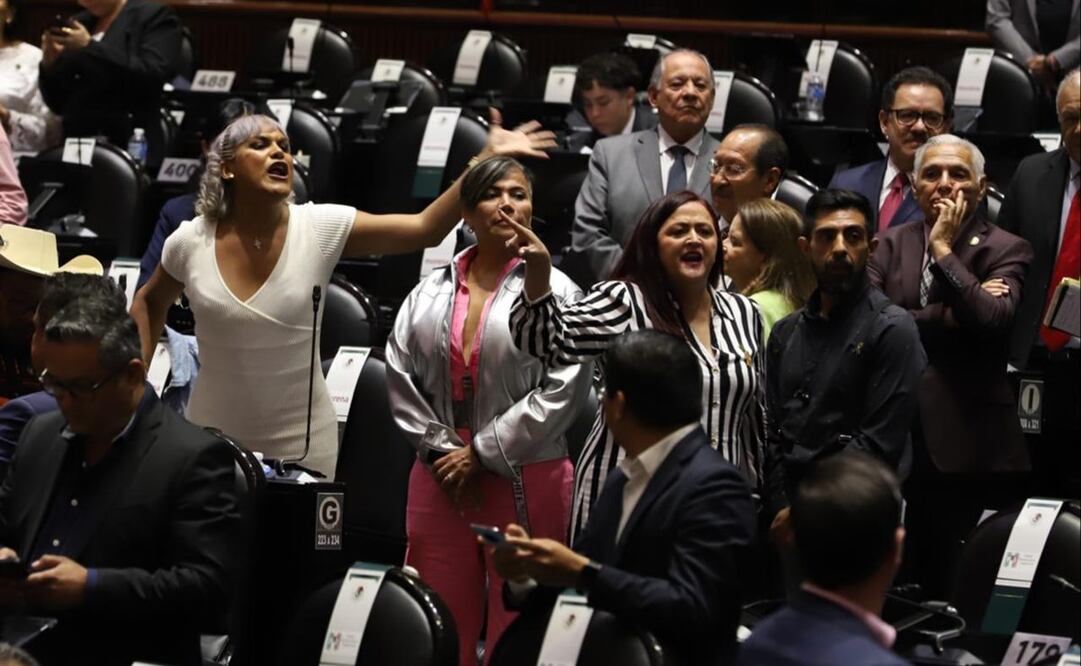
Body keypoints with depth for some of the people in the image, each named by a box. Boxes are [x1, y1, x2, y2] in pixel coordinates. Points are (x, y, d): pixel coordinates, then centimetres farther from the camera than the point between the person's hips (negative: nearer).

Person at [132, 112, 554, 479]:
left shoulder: (321, 229, -11)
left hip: (301, 441, 0)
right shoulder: (190, 242, -8)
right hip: (213, 437, 1)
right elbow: (150, 303, 13)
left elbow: (424, 229, -16)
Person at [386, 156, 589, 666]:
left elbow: (563, 387, -10)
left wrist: (483, 453, -10)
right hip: (441, 479, 4)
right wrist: (439, 447, -3)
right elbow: (400, 376, 9)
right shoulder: (430, 294, 11)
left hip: (525, 483, -4)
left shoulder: (556, 292, -2)